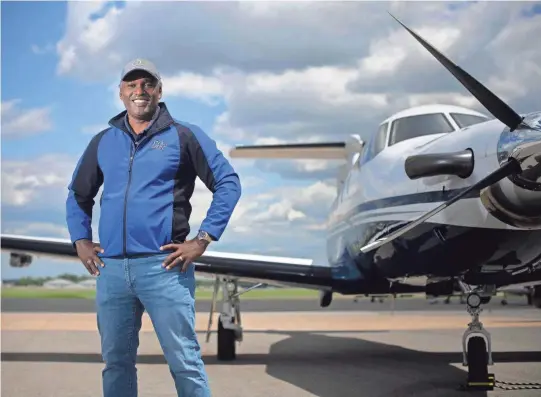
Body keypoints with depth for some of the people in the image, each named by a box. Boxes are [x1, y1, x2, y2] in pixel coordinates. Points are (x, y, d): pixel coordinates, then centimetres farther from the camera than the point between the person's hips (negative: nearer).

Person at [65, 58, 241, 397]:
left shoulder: (184, 136, 2)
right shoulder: (103, 142, 15)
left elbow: (228, 183, -1)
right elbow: (78, 194, 26)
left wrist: (202, 240, -7)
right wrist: (81, 240, 12)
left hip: (164, 267, -4)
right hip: (111, 268, 5)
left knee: (184, 361, -4)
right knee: (116, 362, 12)